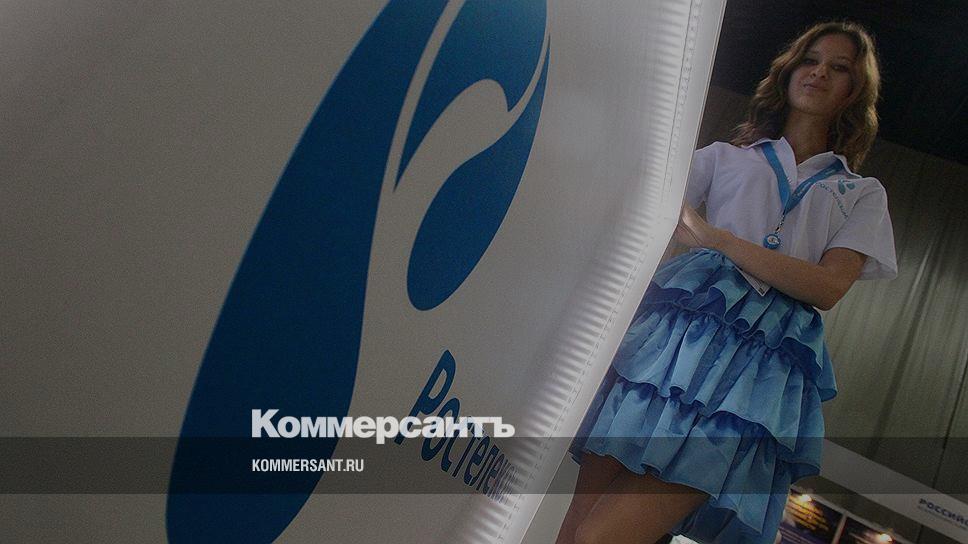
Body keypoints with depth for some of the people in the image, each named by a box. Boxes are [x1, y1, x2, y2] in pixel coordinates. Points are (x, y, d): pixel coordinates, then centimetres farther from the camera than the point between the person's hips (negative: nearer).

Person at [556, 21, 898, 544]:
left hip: (765, 359, -1)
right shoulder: (723, 156, 25)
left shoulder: (862, 194, 23)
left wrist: (713, 236, -7)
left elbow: (828, 287, 3)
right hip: (679, 323, 2)